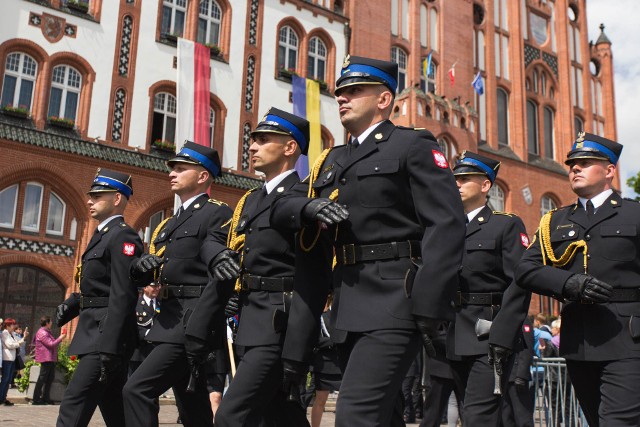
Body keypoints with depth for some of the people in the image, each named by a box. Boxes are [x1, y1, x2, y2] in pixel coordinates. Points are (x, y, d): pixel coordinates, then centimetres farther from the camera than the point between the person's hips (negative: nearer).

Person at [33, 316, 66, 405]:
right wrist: (61, 338, -11)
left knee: (50, 379, 13)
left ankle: (45, 398, 19)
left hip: (51, 359, 10)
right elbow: (51, 344, -19)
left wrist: (61, 337, 15)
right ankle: (36, 399, -3)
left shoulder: (47, 332, 20)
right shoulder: (42, 333, -13)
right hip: (46, 359, -10)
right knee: (42, 379, -7)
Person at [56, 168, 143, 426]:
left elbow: (122, 296, -21)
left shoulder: (123, 236, -12)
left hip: (106, 337, -10)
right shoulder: (103, 235, 19)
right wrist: (73, 305, 9)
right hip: (96, 335, 10)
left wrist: (107, 349, -25)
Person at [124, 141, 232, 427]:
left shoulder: (217, 214, -4)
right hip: (169, 322, 8)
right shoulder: (170, 224, 21)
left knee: (137, 390, -16)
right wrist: (142, 267, -5)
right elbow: (146, 275, 18)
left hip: (193, 323, -8)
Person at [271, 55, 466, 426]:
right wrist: (309, 207, -10)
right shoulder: (331, 161, 22)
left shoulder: (413, 146, 0)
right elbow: (280, 208, 14)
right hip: (348, 311, 7)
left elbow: (447, 224, -11)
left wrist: (429, 305, -19)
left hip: (392, 302, -7)